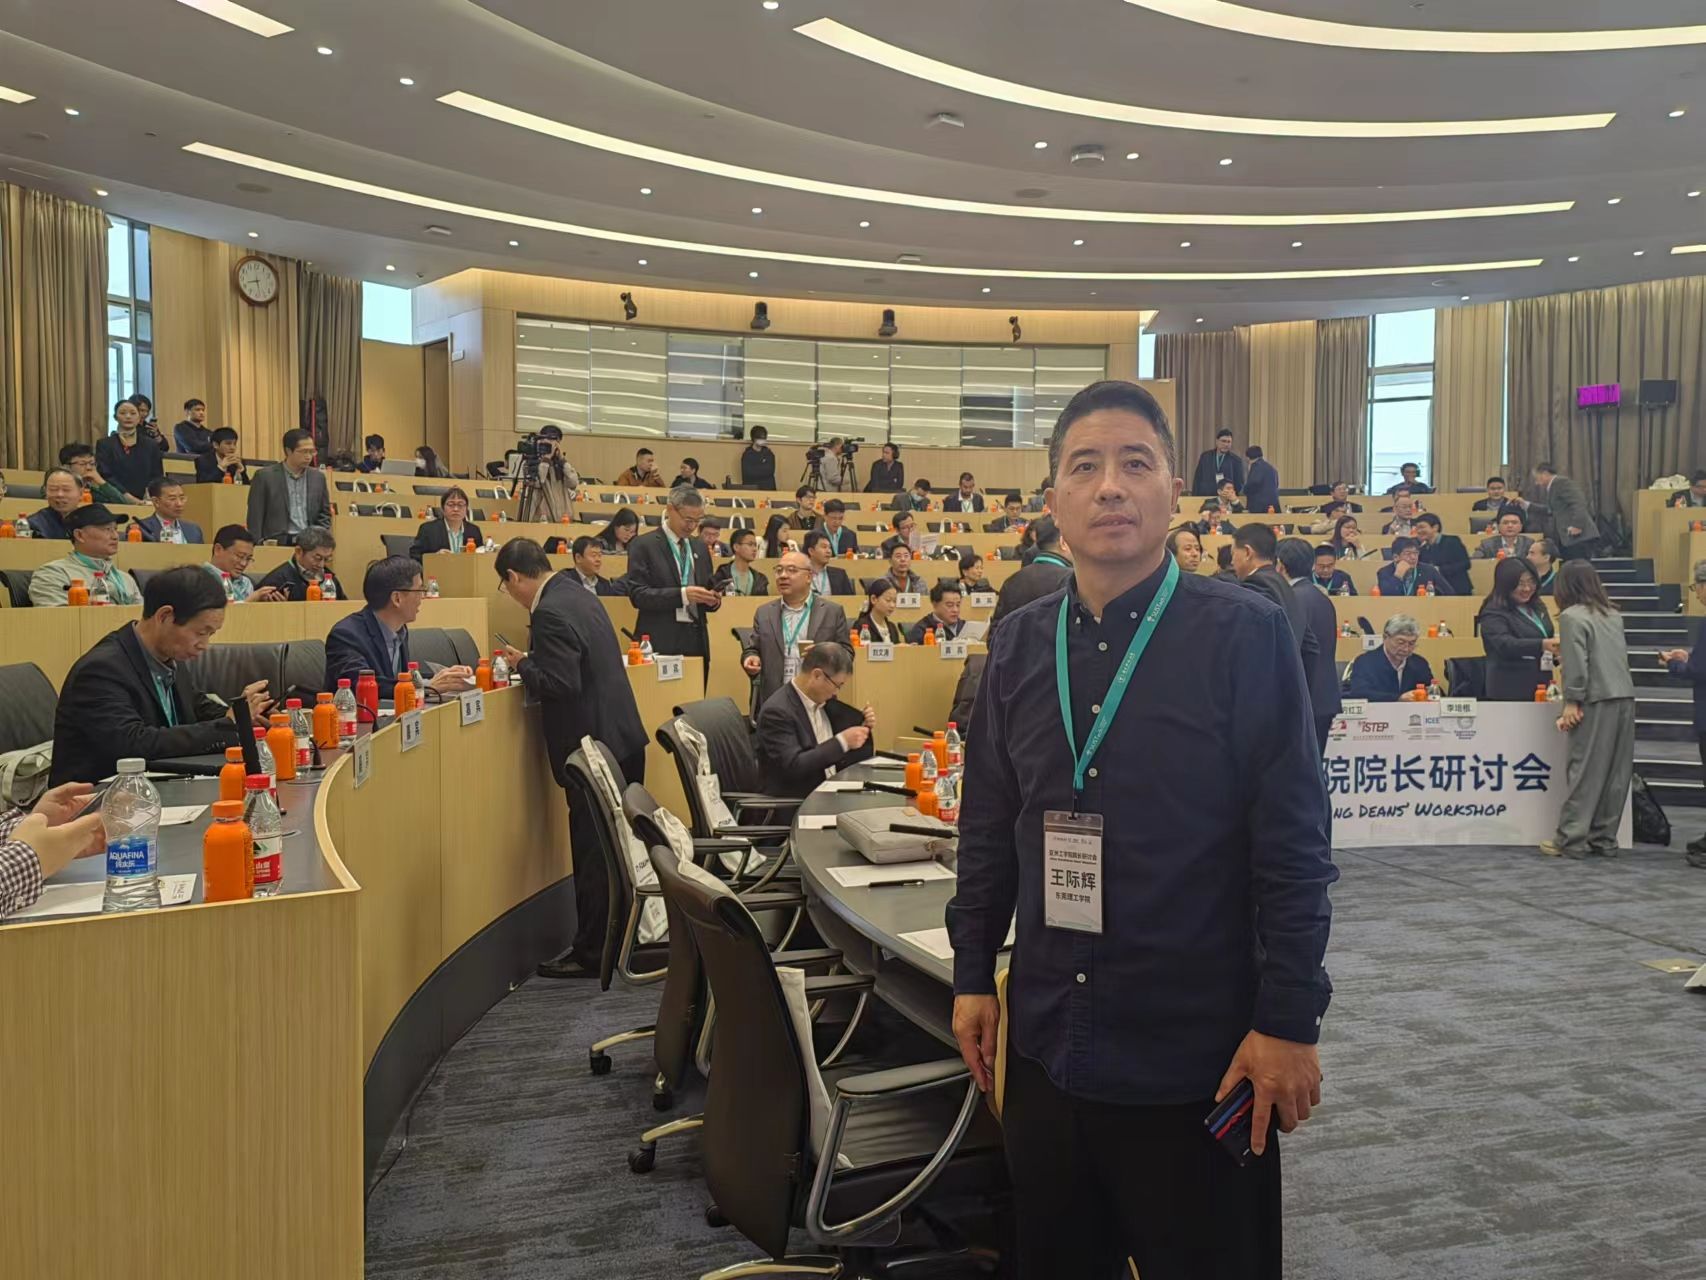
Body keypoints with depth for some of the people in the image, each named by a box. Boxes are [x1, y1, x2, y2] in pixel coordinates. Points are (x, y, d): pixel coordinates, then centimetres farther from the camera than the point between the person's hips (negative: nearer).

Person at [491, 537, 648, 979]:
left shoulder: (550, 613, -19)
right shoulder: (578, 595, 11)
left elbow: (562, 685, -24)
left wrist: (522, 665, -9)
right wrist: (533, 661, 16)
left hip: (593, 745, -10)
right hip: (624, 738, 10)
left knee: (592, 852, 0)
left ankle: (591, 953, 11)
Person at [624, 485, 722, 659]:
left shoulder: (700, 548, 16)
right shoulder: (643, 545, -2)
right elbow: (637, 594, -11)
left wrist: (713, 600, -3)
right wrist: (682, 594, -22)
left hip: (696, 640, 5)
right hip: (661, 642, -5)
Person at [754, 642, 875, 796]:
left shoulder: (825, 700, 7)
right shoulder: (777, 710, -16)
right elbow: (793, 766, -24)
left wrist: (863, 727, -1)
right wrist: (842, 742, -22)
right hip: (796, 801, -7)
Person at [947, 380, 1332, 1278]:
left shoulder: (1245, 636, -11)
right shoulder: (1018, 645, 3)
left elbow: (1293, 845, -11)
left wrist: (1288, 1021, -12)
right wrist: (973, 974, 10)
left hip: (1197, 1052, -4)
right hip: (1045, 1043, 4)